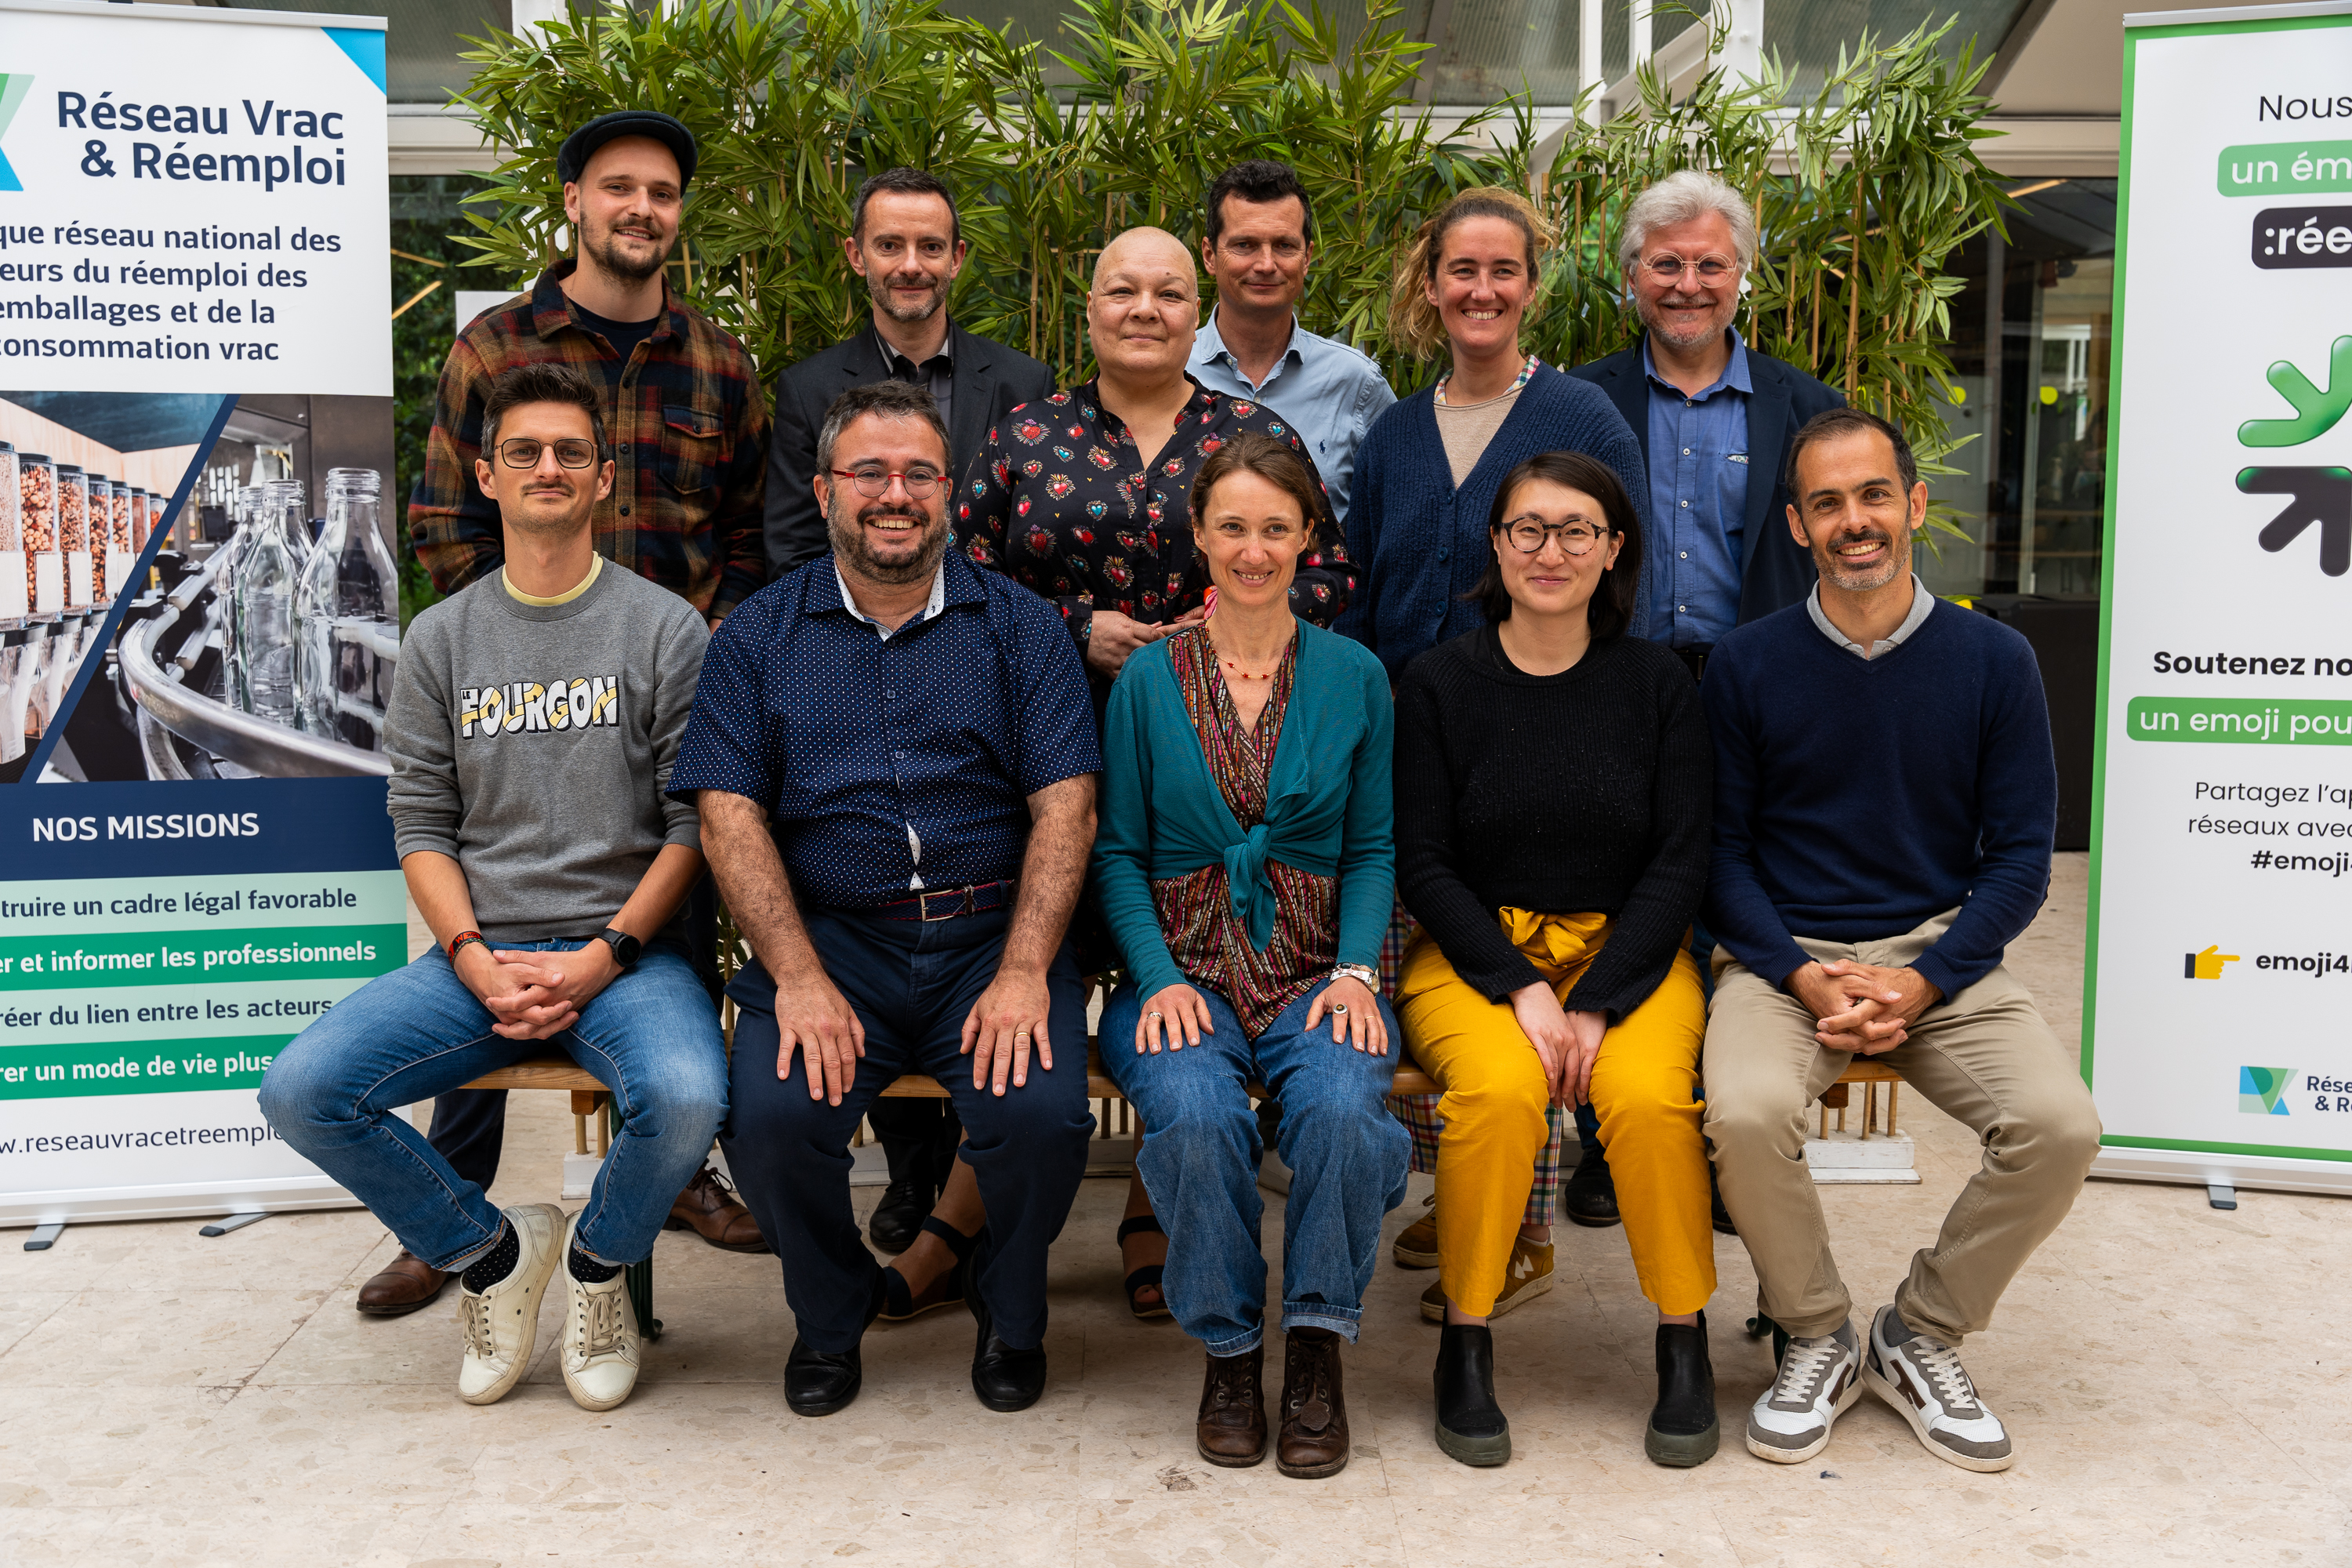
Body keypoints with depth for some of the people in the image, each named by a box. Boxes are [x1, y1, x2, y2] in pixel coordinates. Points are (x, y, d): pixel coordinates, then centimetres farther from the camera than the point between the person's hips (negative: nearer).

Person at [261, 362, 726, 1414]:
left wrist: (601, 958, -12)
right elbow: (421, 827, 8)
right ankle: (487, 1250, 8)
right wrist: (478, 963, -9)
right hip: (478, 952, 3)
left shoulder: (666, 629, 3)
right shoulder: (440, 639, 12)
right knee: (300, 1090, -18)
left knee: (686, 1098, -32)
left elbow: (695, 822, -1)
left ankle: (599, 1259, 4)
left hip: (628, 951, -3)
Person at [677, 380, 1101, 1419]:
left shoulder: (1018, 625, 8)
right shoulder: (759, 635, 10)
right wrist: (799, 975, -14)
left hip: (993, 933, 0)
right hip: (828, 936, 1)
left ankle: (1010, 1310, 11)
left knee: (1040, 1114, -25)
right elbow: (729, 815, 1)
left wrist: (1024, 972, -14)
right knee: (770, 1116, -24)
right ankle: (831, 1311, 11)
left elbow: (1065, 805, 0)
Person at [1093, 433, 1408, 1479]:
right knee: (1196, 1116, -31)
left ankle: (1317, 1344, -8)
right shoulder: (1148, 676, 5)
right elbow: (1118, 851, 5)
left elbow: (1373, 848, 9)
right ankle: (1228, 1349, -6)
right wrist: (1160, 979, -10)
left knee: (1342, 1106, -32)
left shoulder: (1354, 676, 8)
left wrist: (1355, 971, -7)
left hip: (1314, 974, 1)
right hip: (1181, 973, 0)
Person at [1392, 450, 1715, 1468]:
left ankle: (1684, 1343, -5)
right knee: (1498, 1088, -31)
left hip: (1626, 947, 1)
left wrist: (1595, 1006, -13)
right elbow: (1422, 863, -3)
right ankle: (1465, 1342, -10)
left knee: (1650, 1095, -28)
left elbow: (1681, 860, -1)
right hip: (1473, 949, -1)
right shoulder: (1440, 682, -1)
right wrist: (1521, 990, -15)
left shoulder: (1656, 683, 2)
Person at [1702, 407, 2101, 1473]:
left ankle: (1922, 1335, 5)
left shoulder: (1993, 661, 2)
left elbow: (2019, 856, 3)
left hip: (1942, 958, 2)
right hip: (1783, 956, -1)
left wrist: (1923, 983, -11)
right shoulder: (1746, 664, 0)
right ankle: (1817, 1339, 0)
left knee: (2059, 1126, -23)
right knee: (1745, 1113, -30)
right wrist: (1806, 980, -13)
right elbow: (1720, 853, 1)